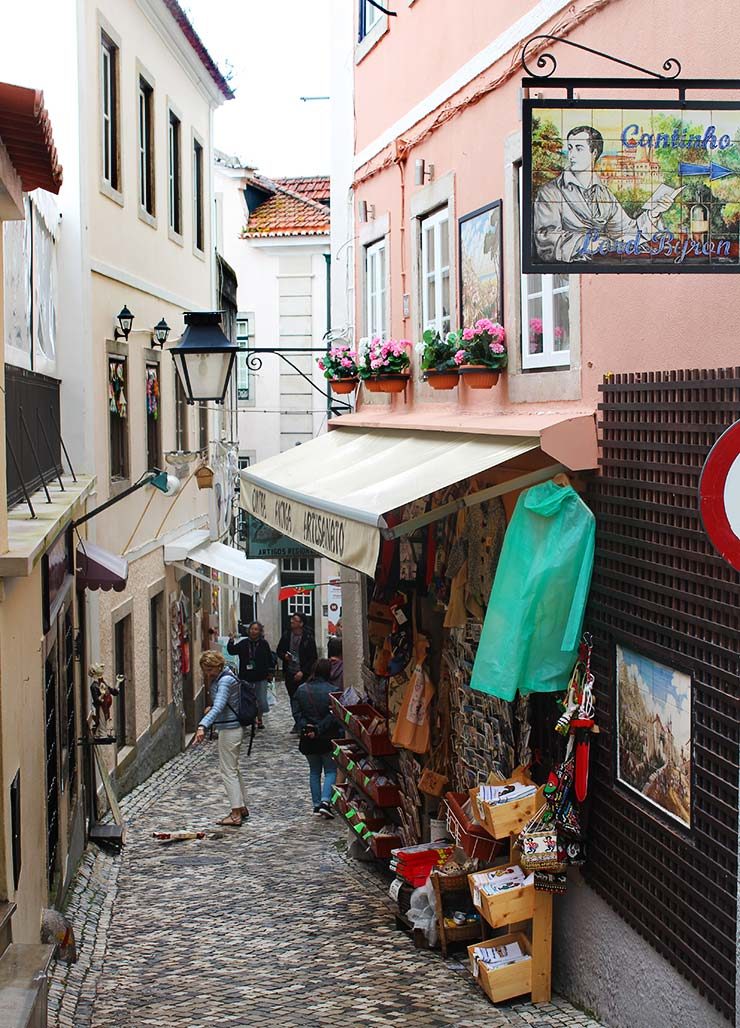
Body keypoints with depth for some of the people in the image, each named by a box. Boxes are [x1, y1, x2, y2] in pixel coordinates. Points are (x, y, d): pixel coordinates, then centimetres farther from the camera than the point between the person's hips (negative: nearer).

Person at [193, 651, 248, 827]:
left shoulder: (225, 680, -22)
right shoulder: (221, 676, 10)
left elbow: (218, 707, -36)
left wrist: (202, 726, -47)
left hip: (229, 729, -10)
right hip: (234, 728, 10)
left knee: (228, 771, -7)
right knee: (233, 769, 19)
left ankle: (236, 815, -6)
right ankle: (242, 807, 28)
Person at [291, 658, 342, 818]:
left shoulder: (301, 690, 0)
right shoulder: (332, 691, -12)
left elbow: (296, 712, -4)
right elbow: (334, 716, -17)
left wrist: (305, 727, -11)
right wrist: (319, 730, -15)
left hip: (308, 739, 3)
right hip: (328, 738, -3)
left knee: (314, 771, 17)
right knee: (331, 771, 7)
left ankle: (317, 805, 17)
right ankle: (325, 801, -12)